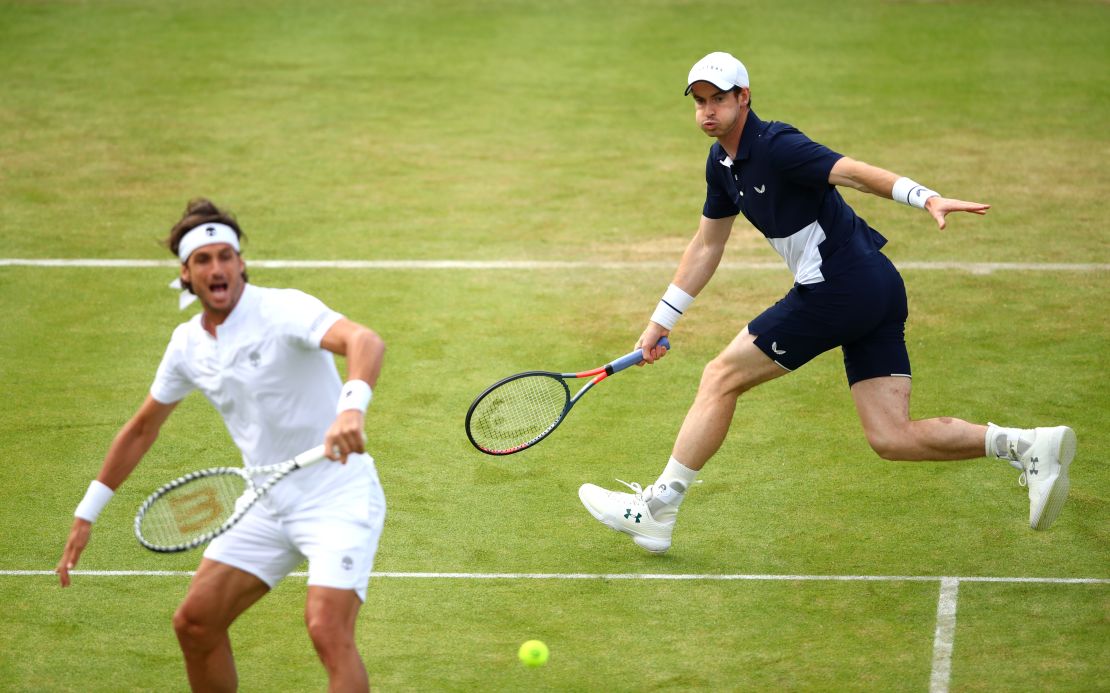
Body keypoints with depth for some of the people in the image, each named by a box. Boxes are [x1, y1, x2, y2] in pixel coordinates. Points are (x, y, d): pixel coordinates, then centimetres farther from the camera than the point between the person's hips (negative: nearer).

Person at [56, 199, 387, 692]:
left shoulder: (283, 310, -17)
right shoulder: (187, 343, 4)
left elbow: (364, 341, -36)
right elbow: (141, 430, 18)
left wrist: (351, 407, -56)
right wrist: (86, 516, 19)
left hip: (337, 498, -7)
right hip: (267, 506, 7)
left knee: (328, 630, -24)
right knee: (194, 623, 6)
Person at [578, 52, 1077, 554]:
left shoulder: (776, 146, -14)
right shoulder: (722, 163, 15)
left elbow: (855, 173, -27)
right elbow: (706, 246, 25)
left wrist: (926, 198, -42)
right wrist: (661, 320, 27)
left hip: (840, 287, -9)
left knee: (721, 378, 1)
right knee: (891, 438, 2)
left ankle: (656, 511, 10)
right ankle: (1028, 446, -7)